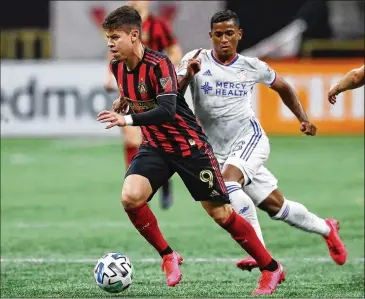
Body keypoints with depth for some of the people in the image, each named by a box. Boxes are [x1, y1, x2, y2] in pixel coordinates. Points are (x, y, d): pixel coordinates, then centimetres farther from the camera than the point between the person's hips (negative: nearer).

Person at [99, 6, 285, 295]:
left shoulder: (158, 64, -25)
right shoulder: (117, 66, -2)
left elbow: (167, 110, -37)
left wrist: (128, 119, -45)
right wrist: (124, 102, 5)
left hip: (190, 146, -6)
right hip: (155, 146, 6)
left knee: (221, 213, -2)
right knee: (130, 197, -19)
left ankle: (271, 268, 15)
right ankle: (168, 257, 2)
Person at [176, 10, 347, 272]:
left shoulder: (252, 67, 2)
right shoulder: (196, 61, -3)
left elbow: (283, 88, 20)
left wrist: (304, 119, 9)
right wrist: (187, 76, -31)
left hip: (250, 138, -2)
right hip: (219, 151, 2)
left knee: (227, 181, -32)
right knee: (275, 206, 8)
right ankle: (325, 228, 34)